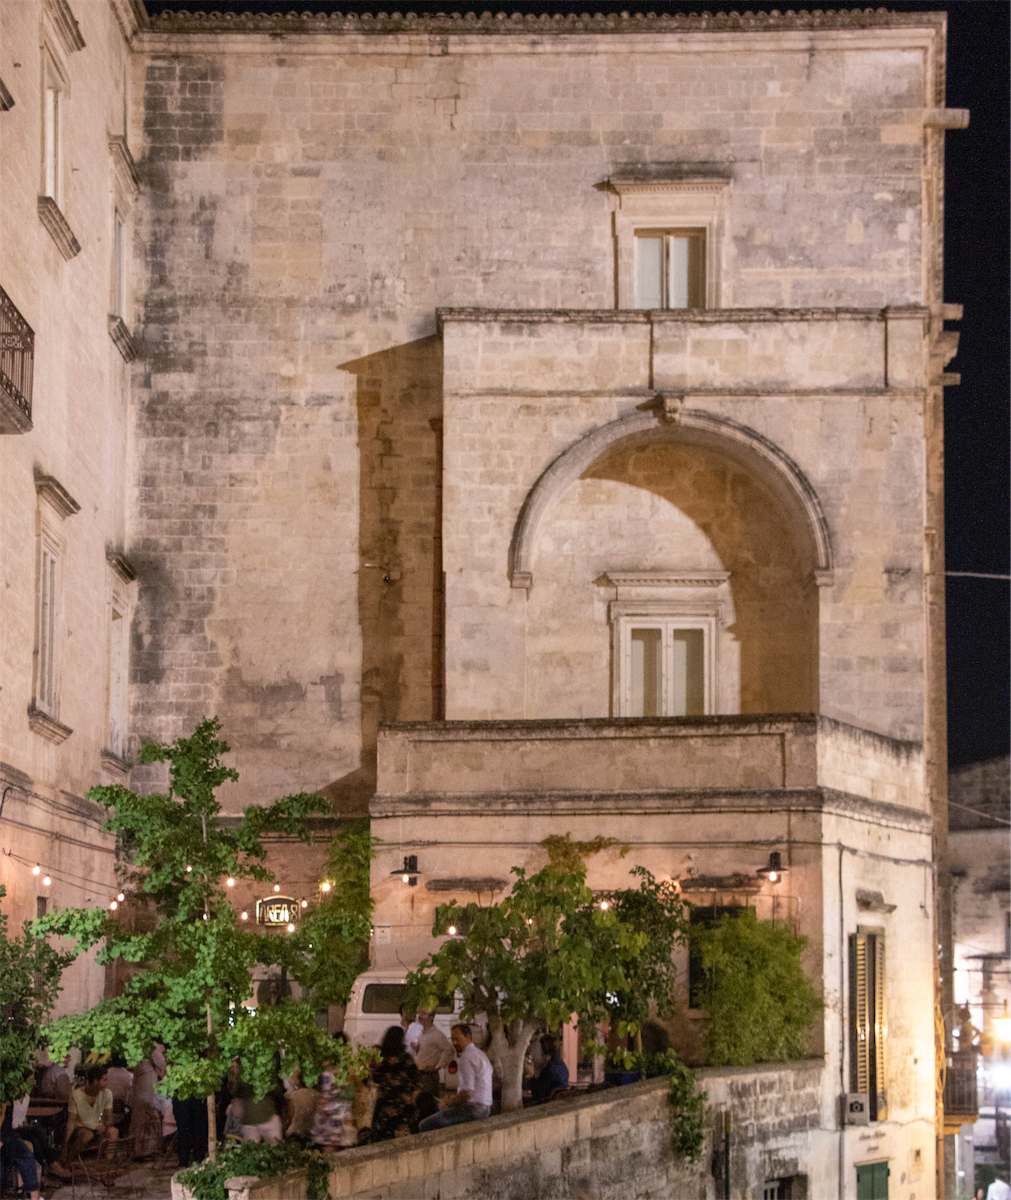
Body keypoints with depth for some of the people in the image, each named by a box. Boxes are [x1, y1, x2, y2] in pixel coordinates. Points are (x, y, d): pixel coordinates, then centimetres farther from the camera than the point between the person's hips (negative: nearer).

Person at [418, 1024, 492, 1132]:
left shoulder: (466, 1058, -15)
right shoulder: (481, 1055, 18)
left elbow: (466, 1093, -21)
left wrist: (447, 1103, -6)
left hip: (472, 1109, -11)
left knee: (425, 1125, -12)